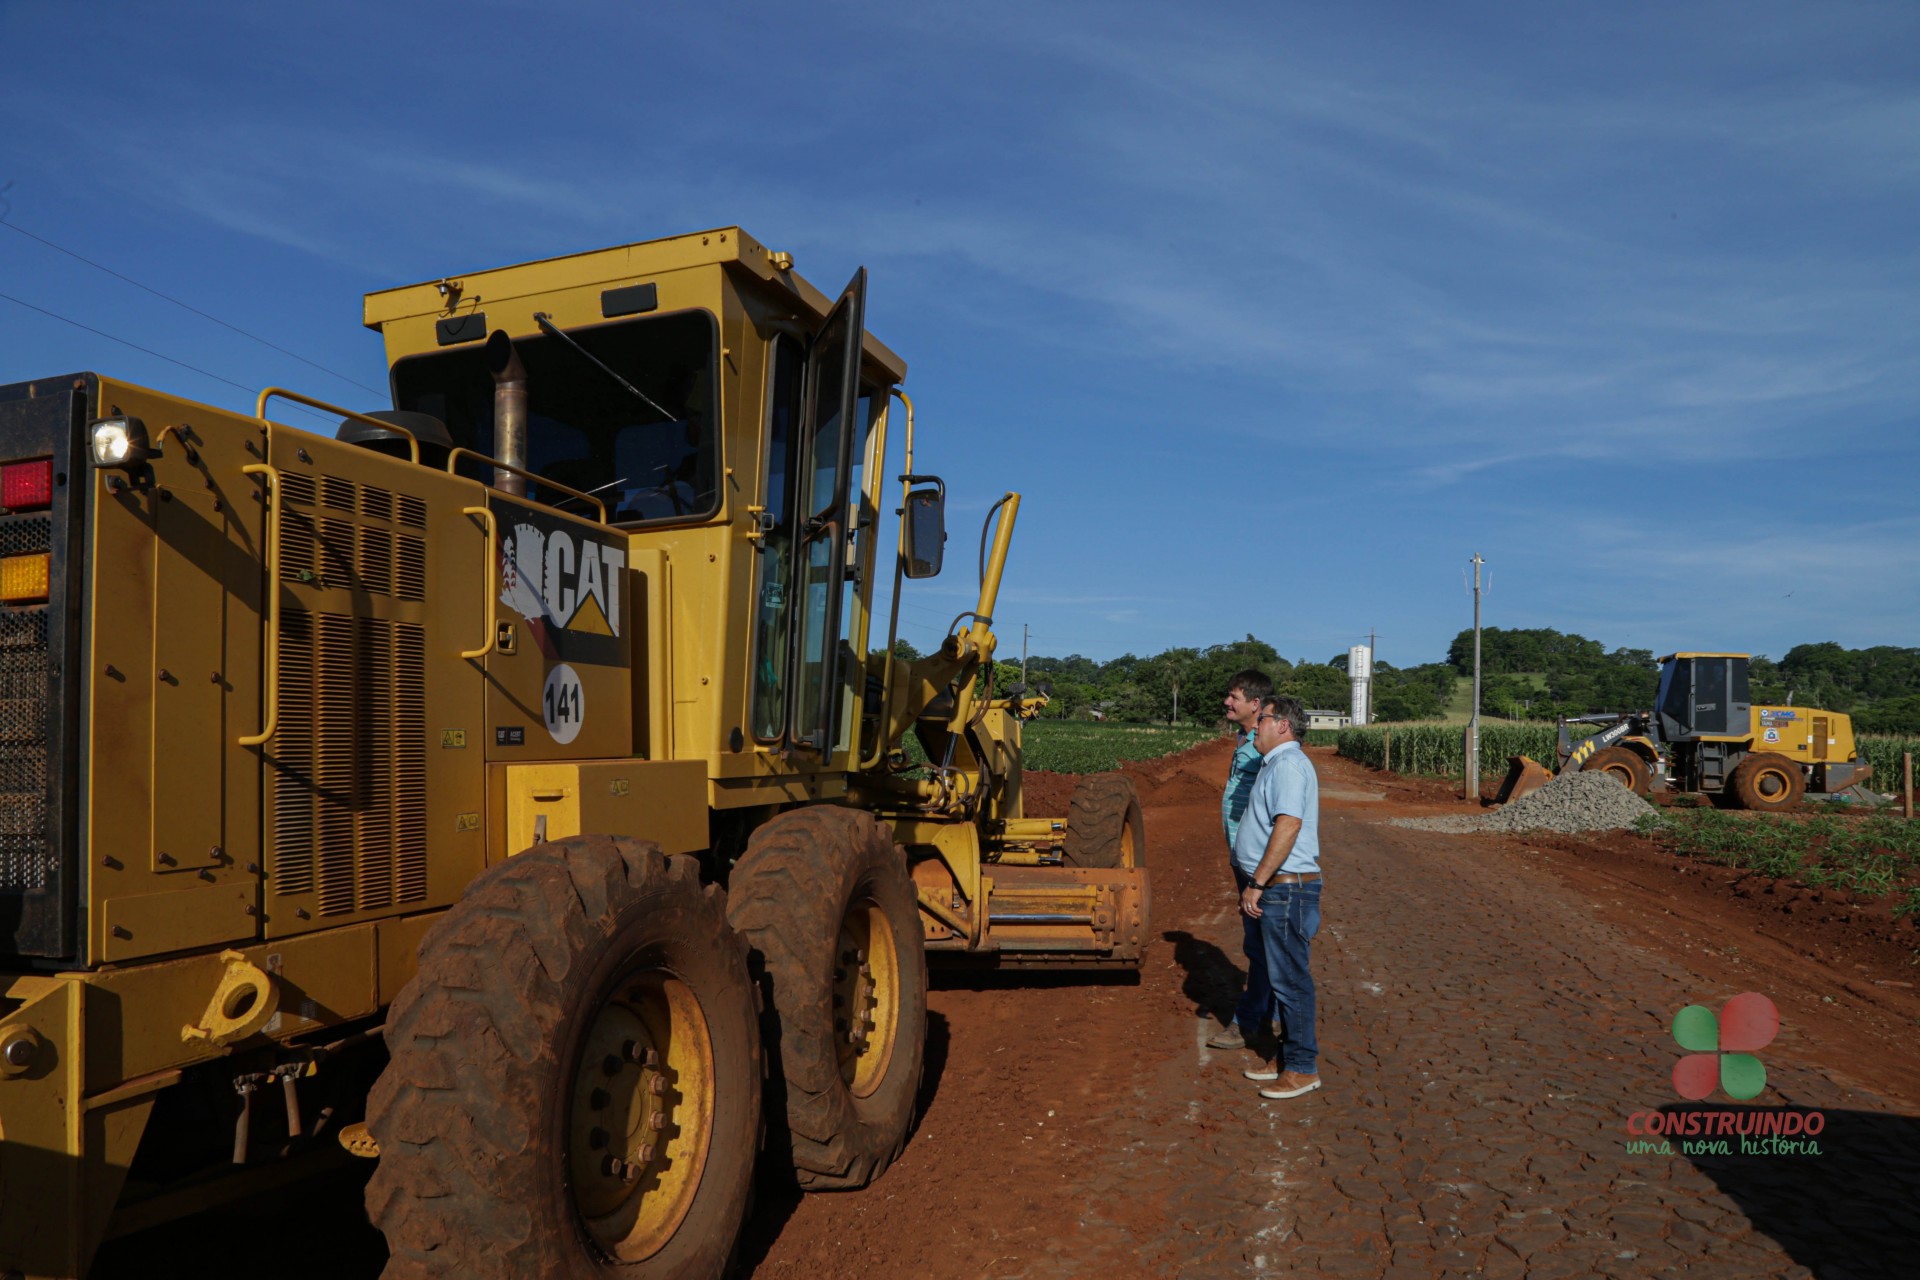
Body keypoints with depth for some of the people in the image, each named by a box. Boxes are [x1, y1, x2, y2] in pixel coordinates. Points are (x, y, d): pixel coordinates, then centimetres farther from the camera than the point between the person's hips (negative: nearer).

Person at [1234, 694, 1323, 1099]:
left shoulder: (1289, 764, -15)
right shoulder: (1276, 765, 18)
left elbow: (1289, 826, -26)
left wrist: (1256, 884, -24)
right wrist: (1254, 885, 23)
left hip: (1287, 887, -10)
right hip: (1275, 888, 10)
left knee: (1290, 978, -3)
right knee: (1282, 976, 16)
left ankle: (1303, 1068, 5)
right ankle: (1287, 1057, 25)